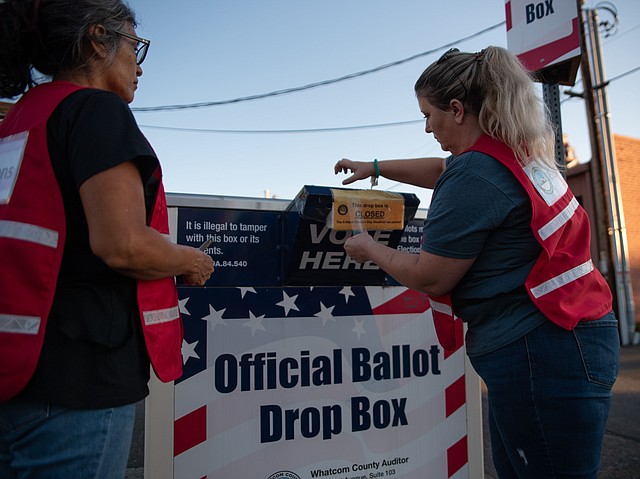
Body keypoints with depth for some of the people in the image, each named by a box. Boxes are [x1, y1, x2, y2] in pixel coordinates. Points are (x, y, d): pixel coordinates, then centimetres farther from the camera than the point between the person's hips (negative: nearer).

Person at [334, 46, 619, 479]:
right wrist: (374, 167, 35)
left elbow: (430, 278, -14)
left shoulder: (476, 172, -18)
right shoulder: (518, 152, 12)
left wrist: (370, 249, 3)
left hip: (538, 351, -10)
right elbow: (441, 170, 30)